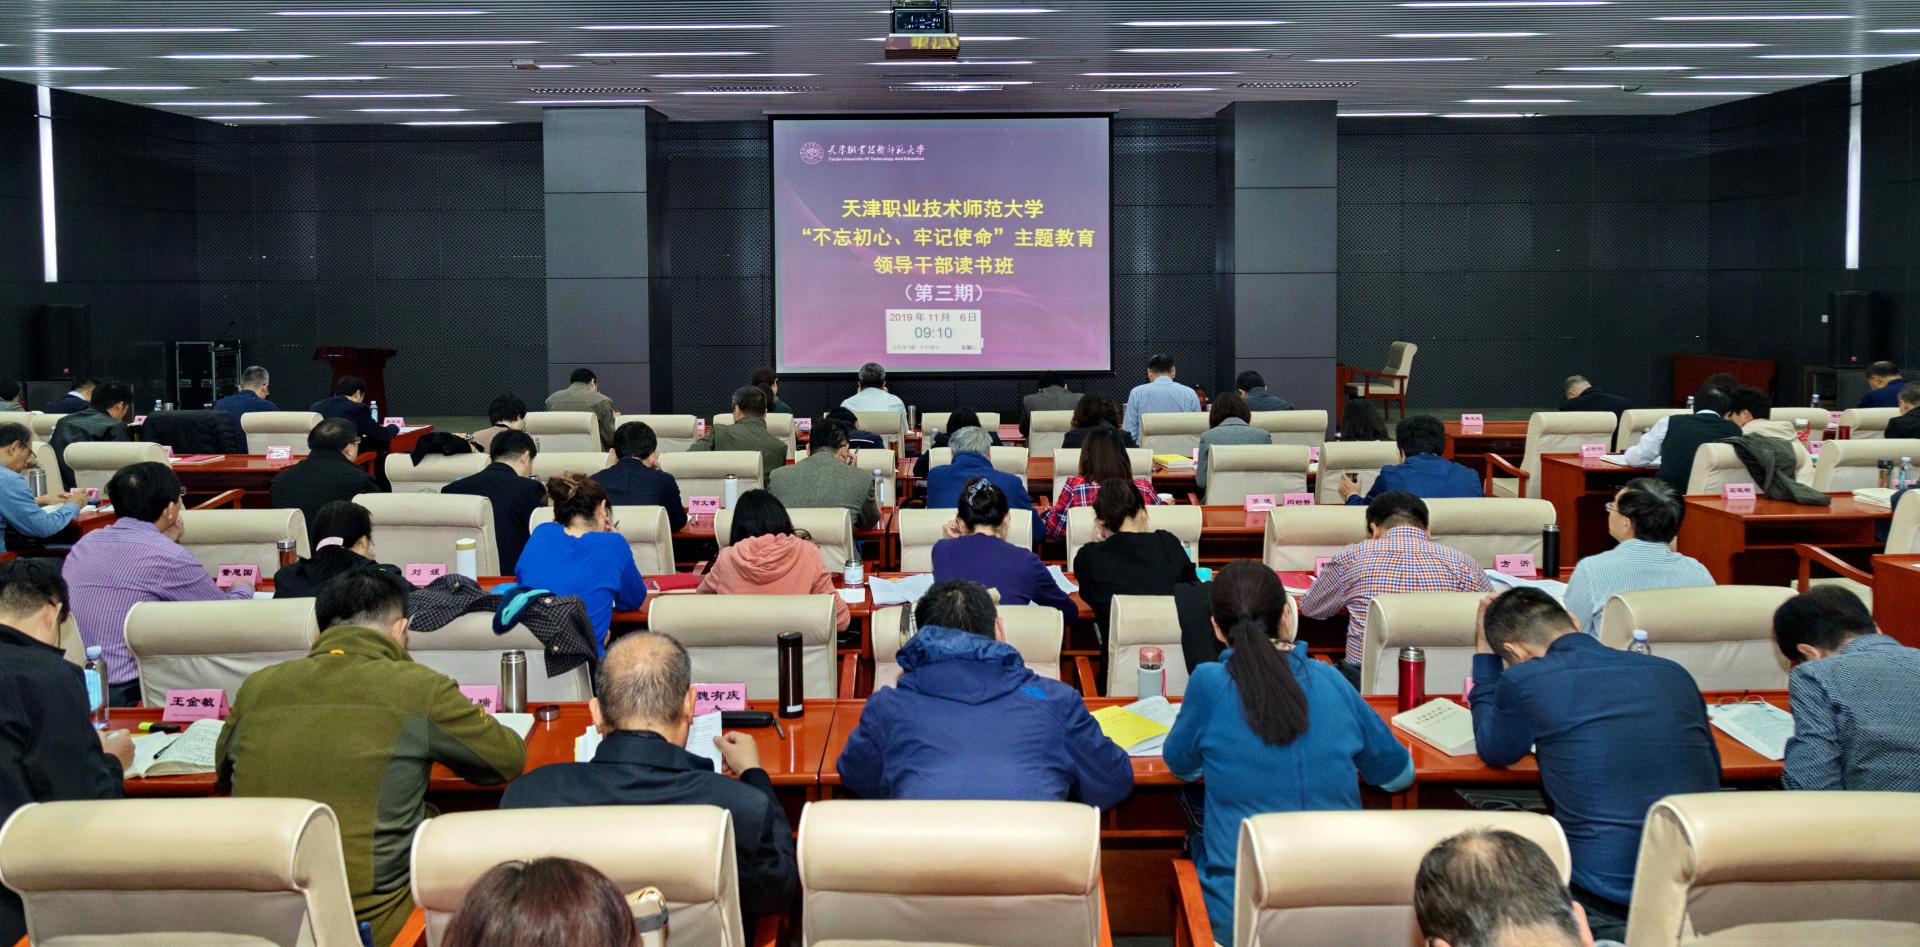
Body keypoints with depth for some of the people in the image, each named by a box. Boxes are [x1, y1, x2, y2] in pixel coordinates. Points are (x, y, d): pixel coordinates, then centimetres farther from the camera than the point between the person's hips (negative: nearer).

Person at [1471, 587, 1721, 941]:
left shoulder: (1524, 682, -5)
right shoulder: (1673, 673, 8)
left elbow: (1493, 752, 17)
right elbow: (1712, 774, 22)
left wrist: (1485, 655, 26)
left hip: (1603, 892, -6)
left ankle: (1612, 930, 2)